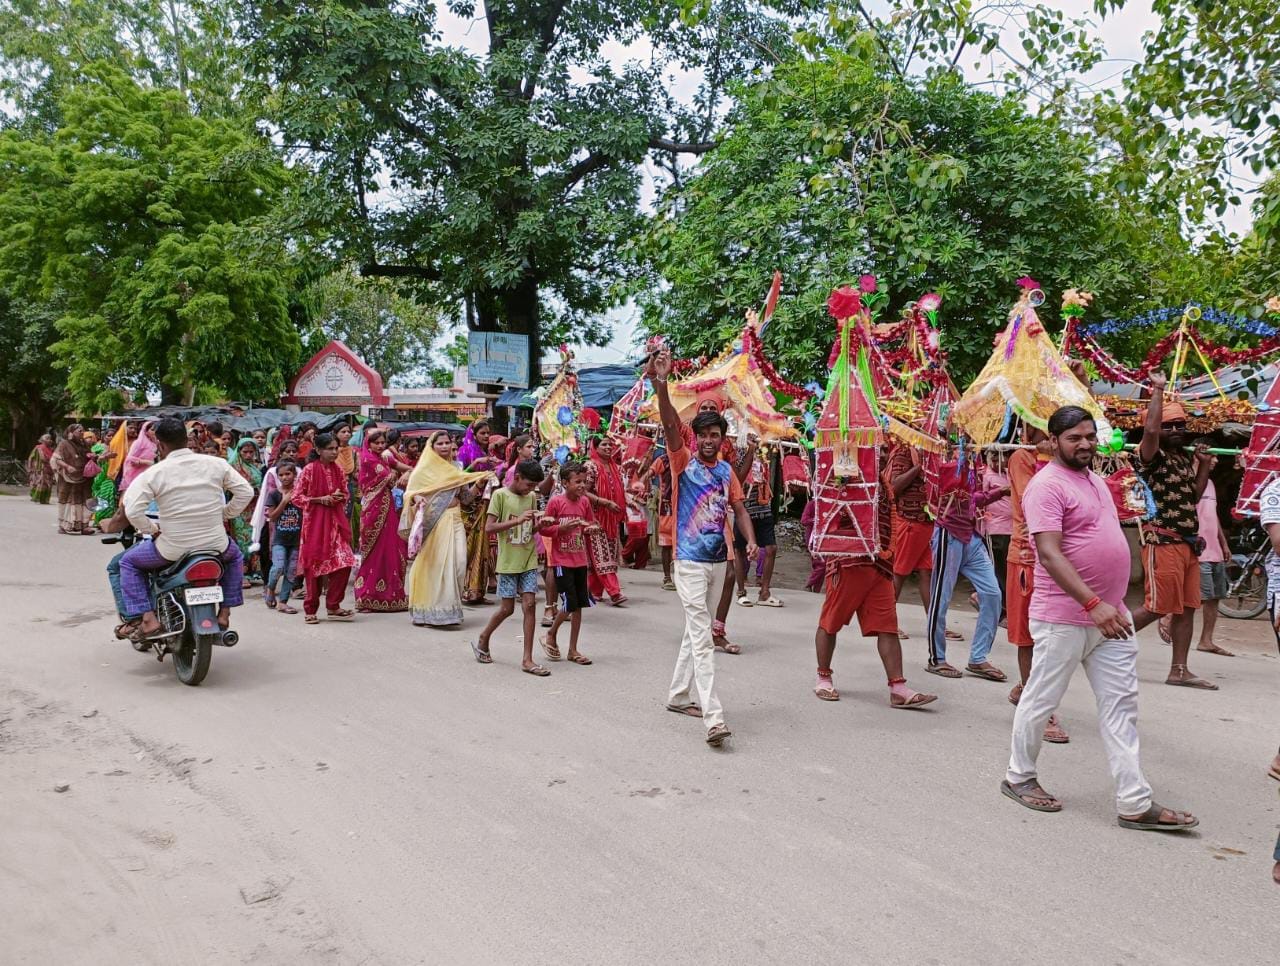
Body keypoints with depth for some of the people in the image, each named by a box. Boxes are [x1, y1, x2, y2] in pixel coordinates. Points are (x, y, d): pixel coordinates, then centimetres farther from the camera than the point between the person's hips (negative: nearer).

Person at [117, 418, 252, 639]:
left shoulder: (153, 473, -9)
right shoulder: (216, 464, -1)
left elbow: (132, 511, -17)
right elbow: (245, 492, 2)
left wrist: (151, 528, -1)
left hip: (173, 548, -2)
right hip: (215, 544, 3)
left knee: (128, 562, 22)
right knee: (235, 556, 36)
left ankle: (146, 618, 9)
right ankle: (224, 612, 27)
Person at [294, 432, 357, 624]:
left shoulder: (338, 469, 7)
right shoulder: (309, 470, -7)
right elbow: (297, 497, -6)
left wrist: (339, 498, -5)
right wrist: (321, 499, -14)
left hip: (336, 520, 4)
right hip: (315, 520, -4)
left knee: (344, 563, -5)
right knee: (314, 564, 1)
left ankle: (333, 606, 8)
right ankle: (310, 609, 14)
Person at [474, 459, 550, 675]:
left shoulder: (531, 497, 9)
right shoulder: (500, 495, -8)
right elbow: (489, 527, -15)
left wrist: (539, 525, -5)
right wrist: (518, 520, -24)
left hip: (528, 561, 5)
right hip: (508, 562, -4)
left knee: (530, 605, -4)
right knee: (507, 608, 1)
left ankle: (527, 660, -1)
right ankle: (483, 640, 29)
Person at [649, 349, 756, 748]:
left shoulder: (726, 471, 10)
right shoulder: (684, 462, -6)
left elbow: (739, 507, 9)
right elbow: (670, 424, -21)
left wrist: (751, 541, -9)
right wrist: (661, 384, -35)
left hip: (717, 560, 6)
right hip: (690, 561, -6)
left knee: (695, 631, 17)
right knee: (702, 637, -12)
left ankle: (678, 695, 31)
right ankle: (713, 718, -17)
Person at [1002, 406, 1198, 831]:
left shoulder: (1094, 480, 15)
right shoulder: (1047, 486, -14)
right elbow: (1050, 554, -23)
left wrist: (1114, 604, 21)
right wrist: (1092, 604, -29)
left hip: (1110, 615, 9)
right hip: (1065, 617, -8)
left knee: (1121, 706, 6)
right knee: (1041, 700, 6)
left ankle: (1135, 803, 9)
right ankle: (1019, 776, 24)